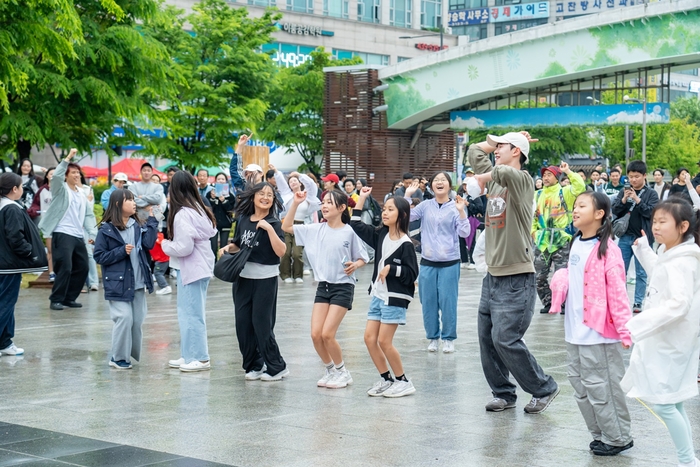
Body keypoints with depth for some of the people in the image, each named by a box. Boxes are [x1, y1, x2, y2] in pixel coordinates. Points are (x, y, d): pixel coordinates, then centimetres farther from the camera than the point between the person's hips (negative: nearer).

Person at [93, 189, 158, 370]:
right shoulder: (106, 230, -7)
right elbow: (99, 256, -8)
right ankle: (118, 358, 4)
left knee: (137, 321, 7)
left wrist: (151, 219, -6)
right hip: (118, 283, -5)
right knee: (124, 318, -9)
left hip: (138, 284, 5)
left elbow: (149, 243, -7)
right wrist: (122, 251, -17)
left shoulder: (138, 226, 8)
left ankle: (131, 354, 23)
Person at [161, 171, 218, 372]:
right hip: (202, 266, 9)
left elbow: (184, 247, -22)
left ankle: (200, 358, 3)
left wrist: (165, 244, -4)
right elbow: (211, 233, 13)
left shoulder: (182, 214, -18)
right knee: (191, 313, 14)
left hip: (190, 269, -9)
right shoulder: (200, 209, 7)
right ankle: (189, 356, 20)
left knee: (190, 314, -1)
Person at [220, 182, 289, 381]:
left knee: (262, 324, -3)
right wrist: (228, 248, 1)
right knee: (243, 324, 7)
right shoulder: (243, 220, 7)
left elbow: (281, 251, -19)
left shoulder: (273, 223, -7)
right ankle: (253, 366, 20)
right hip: (242, 277, 5)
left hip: (265, 279, -5)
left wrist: (269, 228, -23)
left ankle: (277, 368, 10)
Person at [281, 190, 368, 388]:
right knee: (316, 334, -1)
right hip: (323, 286, 5)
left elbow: (362, 258, 1)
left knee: (327, 334, -11)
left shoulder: (349, 232, -9)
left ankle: (342, 372, 10)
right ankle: (330, 370, 21)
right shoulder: (316, 230, 3)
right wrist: (295, 203, -4)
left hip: (343, 287, -5)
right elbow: (286, 227, 5)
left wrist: (355, 265, -20)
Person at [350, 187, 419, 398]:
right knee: (369, 338, 5)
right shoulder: (381, 236, 6)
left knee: (384, 341, -7)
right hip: (378, 295, 7)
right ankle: (386, 379, 18)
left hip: (395, 298, -7)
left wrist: (391, 268, -20)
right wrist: (362, 199, 10)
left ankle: (403, 382, 8)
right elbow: (356, 226, 14)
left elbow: (412, 273, -14)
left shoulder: (405, 244, -13)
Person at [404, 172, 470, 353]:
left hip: (450, 263, -2)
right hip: (427, 262, 3)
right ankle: (433, 337, 20)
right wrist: (407, 196, -9)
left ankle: (448, 338, 12)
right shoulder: (425, 205, 4)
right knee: (428, 302, 7)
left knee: (447, 301, -1)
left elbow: (464, 233, -7)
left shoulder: (456, 207, -2)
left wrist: (461, 211, -19)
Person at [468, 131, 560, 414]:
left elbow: (505, 172, -33)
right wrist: (494, 143, 15)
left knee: (505, 339, -11)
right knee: (487, 339, 8)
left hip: (516, 278, -8)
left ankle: (544, 389, 4)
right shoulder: (495, 180, 13)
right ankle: (503, 393, 21)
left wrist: (485, 177, -14)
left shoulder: (522, 180, -10)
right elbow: (474, 151, 25)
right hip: (493, 275, 8)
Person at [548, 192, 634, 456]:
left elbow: (617, 291, -17)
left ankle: (618, 438, 13)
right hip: (575, 331, 9)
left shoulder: (607, 250, -15)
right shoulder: (576, 244, 9)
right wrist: (561, 281, 3)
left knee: (601, 387, -2)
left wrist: (625, 328, -19)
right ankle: (600, 434, 27)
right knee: (580, 385, 14)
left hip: (599, 332, -9)